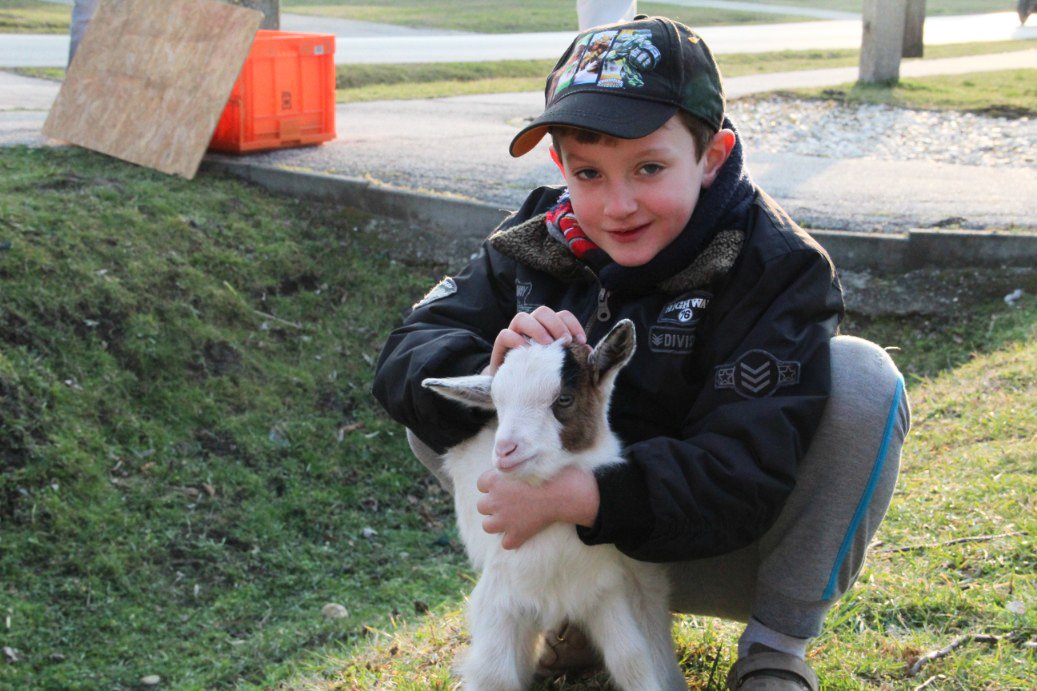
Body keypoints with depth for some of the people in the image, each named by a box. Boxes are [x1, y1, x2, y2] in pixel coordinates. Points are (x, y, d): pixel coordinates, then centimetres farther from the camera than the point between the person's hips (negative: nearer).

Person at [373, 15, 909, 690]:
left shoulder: (777, 268, -21)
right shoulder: (538, 244, -8)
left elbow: (745, 474, -30)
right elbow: (403, 359, -12)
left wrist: (574, 495, -43)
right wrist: (491, 371, -36)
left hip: (730, 550, -2)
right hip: (592, 535, 3)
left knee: (860, 377, -27)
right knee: (435, 411, -13)